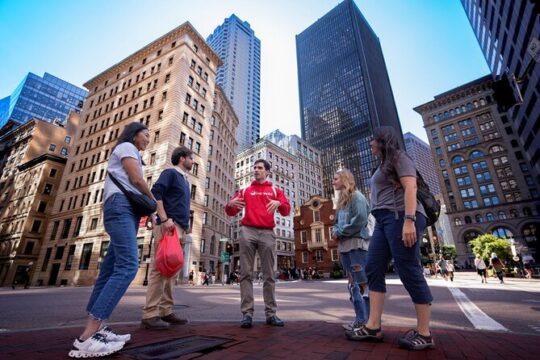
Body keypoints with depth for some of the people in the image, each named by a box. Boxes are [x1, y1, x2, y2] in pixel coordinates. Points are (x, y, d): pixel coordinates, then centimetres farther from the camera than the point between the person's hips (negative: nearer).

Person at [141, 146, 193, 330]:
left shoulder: (184, 179, 25)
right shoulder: (170, 172, 0)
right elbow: (155, 192, -14)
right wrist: (164, 218, -22)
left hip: (178, 227, 9)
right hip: (168, 225, -9)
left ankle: (165, 311, 16)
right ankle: (150, 315, -3)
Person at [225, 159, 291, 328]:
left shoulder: (275, 190, 16)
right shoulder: (245, 191, 18)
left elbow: (286, 210, 4)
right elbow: (231, 212, 13)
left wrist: (279, 204, -18)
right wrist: (230, 204, -11)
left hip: (267, 233, 0)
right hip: (248, 232, 1)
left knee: (269, 275, 1)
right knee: (246, 273, -3)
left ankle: (271, 313, 9)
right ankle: (247, 313, 2)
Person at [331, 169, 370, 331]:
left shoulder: (356, 196, -5)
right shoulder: (341, 200, 20)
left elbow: (360, 219, -17)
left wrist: (340, 232, -12)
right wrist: (335, 232, 1)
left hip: (357, 244, -9)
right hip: (344, 245, 9)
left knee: (363, 282, -6)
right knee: (353, 284, 11)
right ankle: (361, 319, 20)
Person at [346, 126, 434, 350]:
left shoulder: (398, 157, 3)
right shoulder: (383, 166, 28)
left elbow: (410, 188, -11)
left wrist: (409, 220, -22)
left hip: (400, 217, -9)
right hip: (384, 220, 9)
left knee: (409, 271, -7)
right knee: (373, 269, 0)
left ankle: (424, 333, 3)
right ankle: (373, 326, 2)